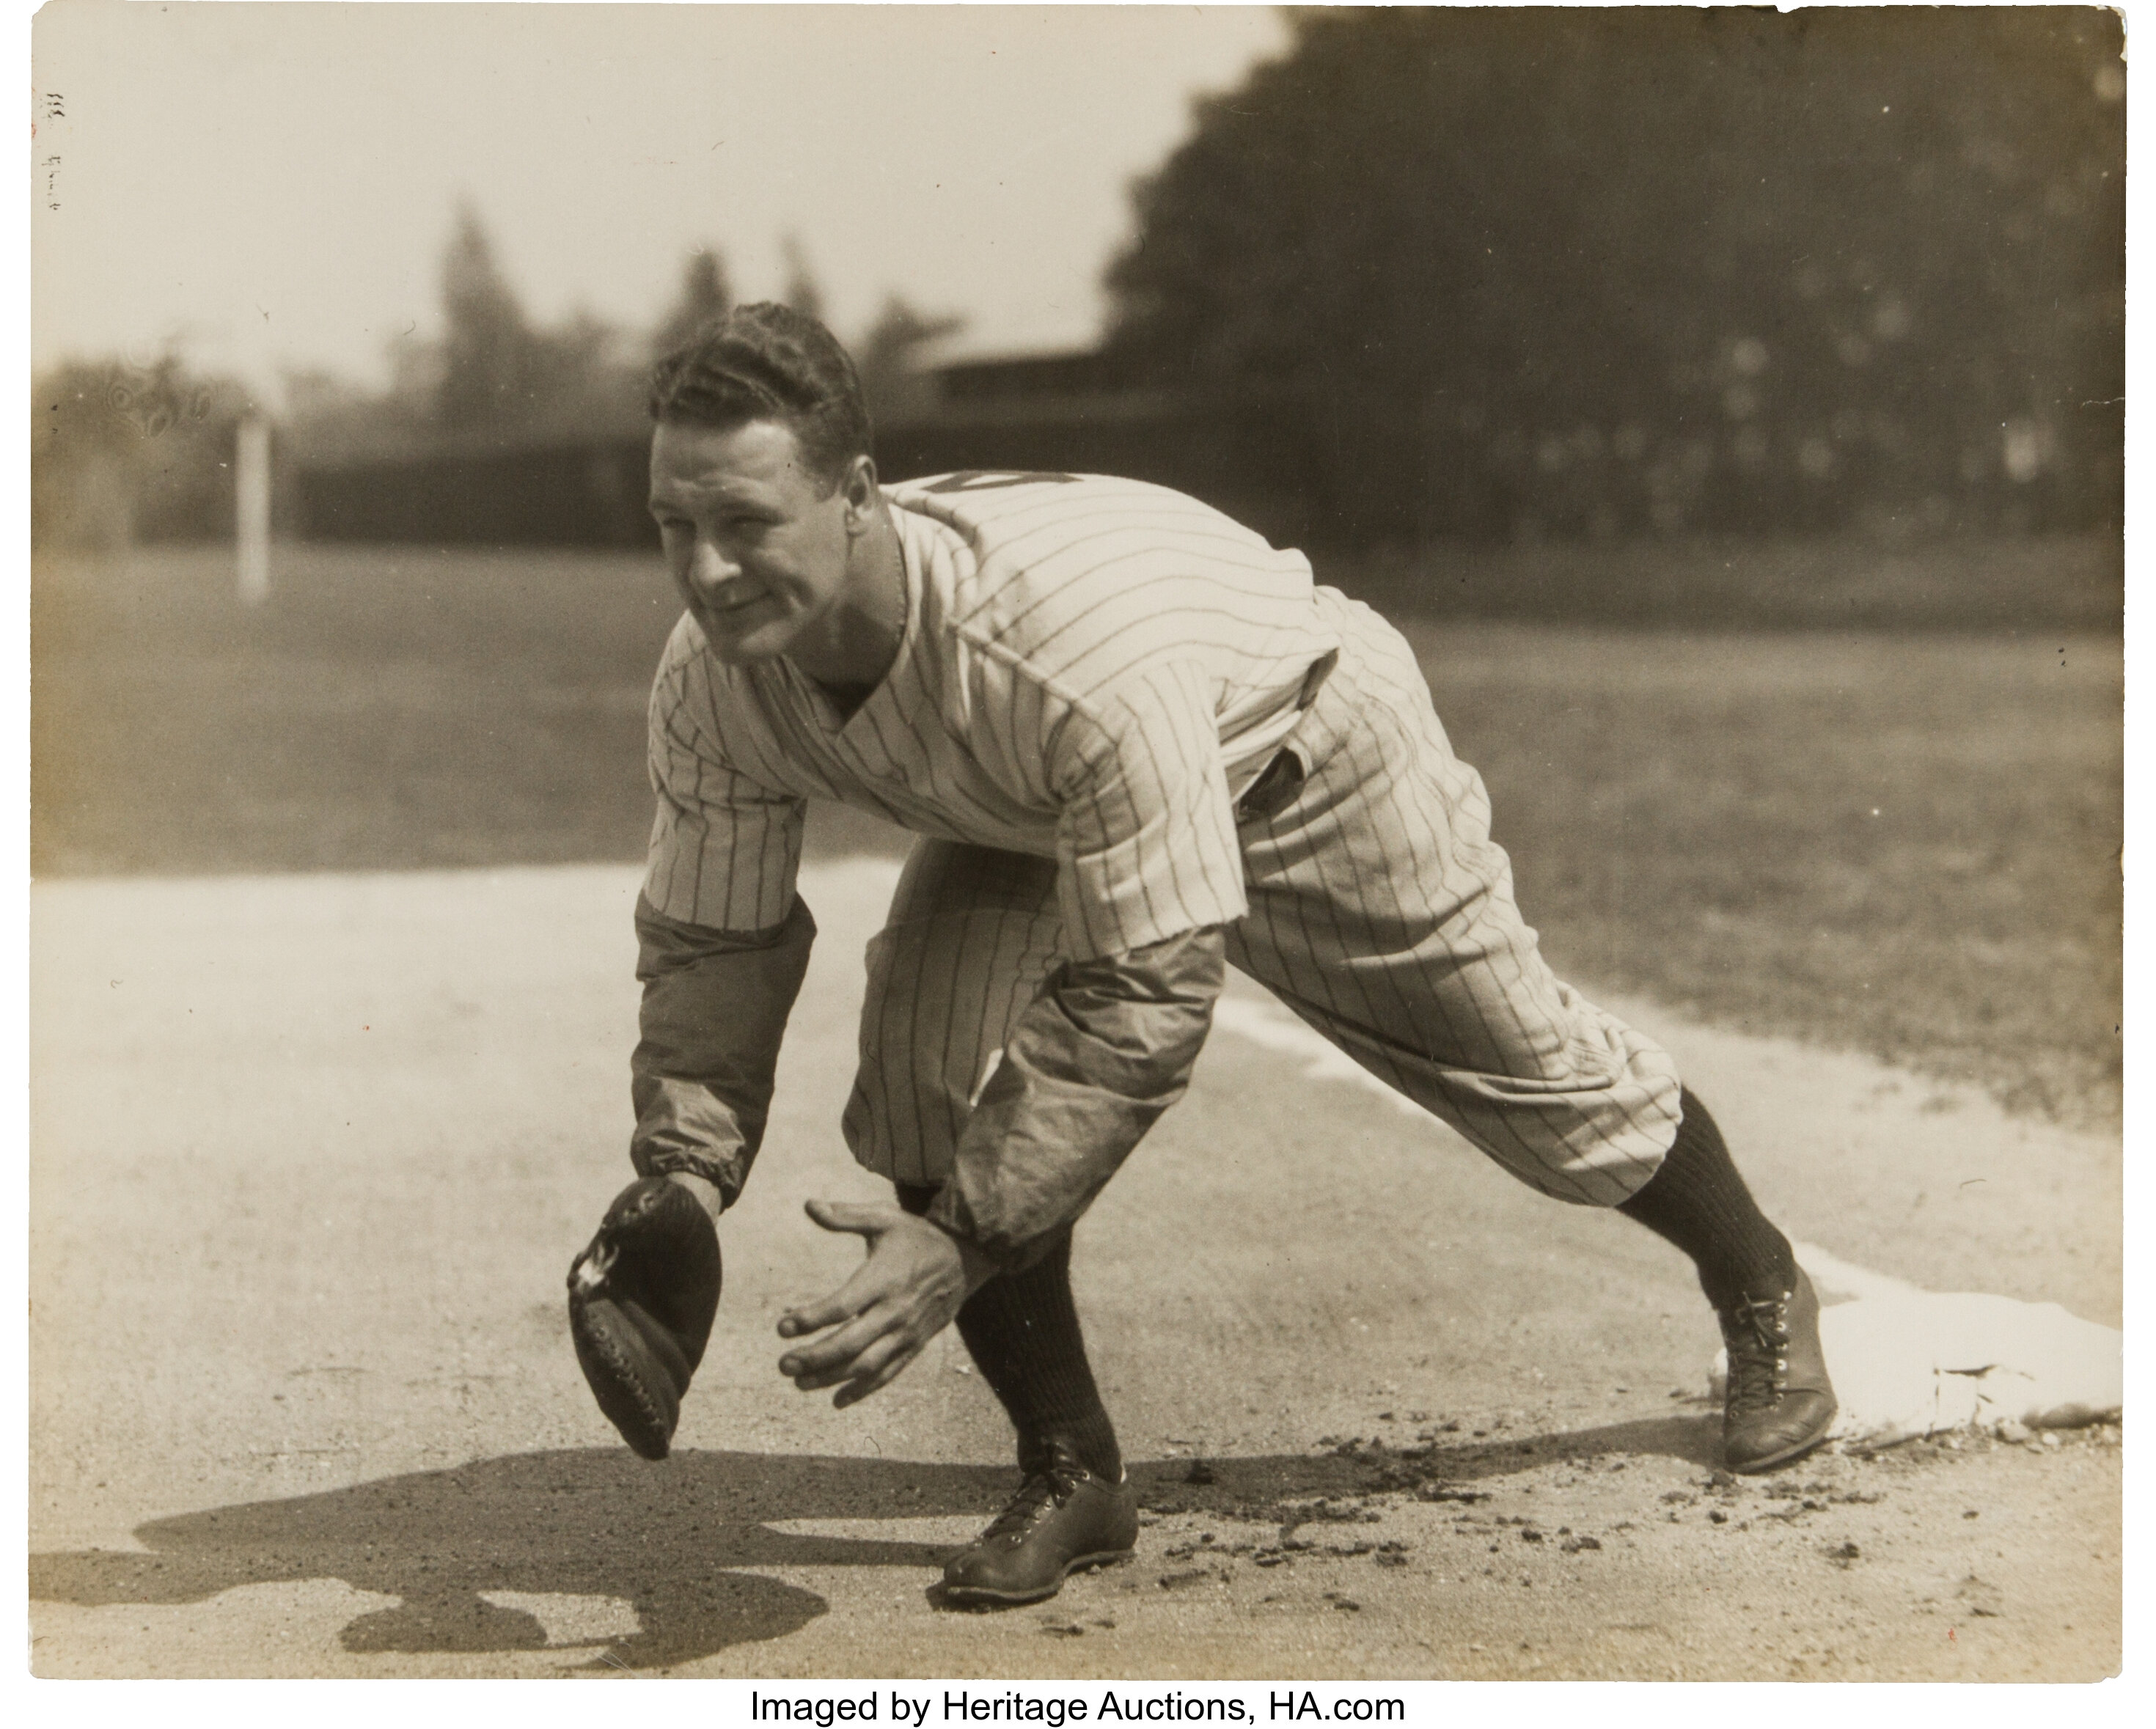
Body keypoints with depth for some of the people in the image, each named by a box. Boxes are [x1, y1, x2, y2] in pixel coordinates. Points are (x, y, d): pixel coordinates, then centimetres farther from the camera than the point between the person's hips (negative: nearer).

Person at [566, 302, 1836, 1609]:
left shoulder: (1074, 639, -48)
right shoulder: (712, 685, -28)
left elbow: (1148, 991, -43)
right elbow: (712, 943, -13)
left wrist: (963, 1236, -46)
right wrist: (679, 1181, -28)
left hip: (1296, 755, -4)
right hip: (1024, 822, 4)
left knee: (1529, 1069, 12)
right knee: (929, 1073, -21)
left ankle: (1763, 1293, 43)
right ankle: (1072, 1476, -2)